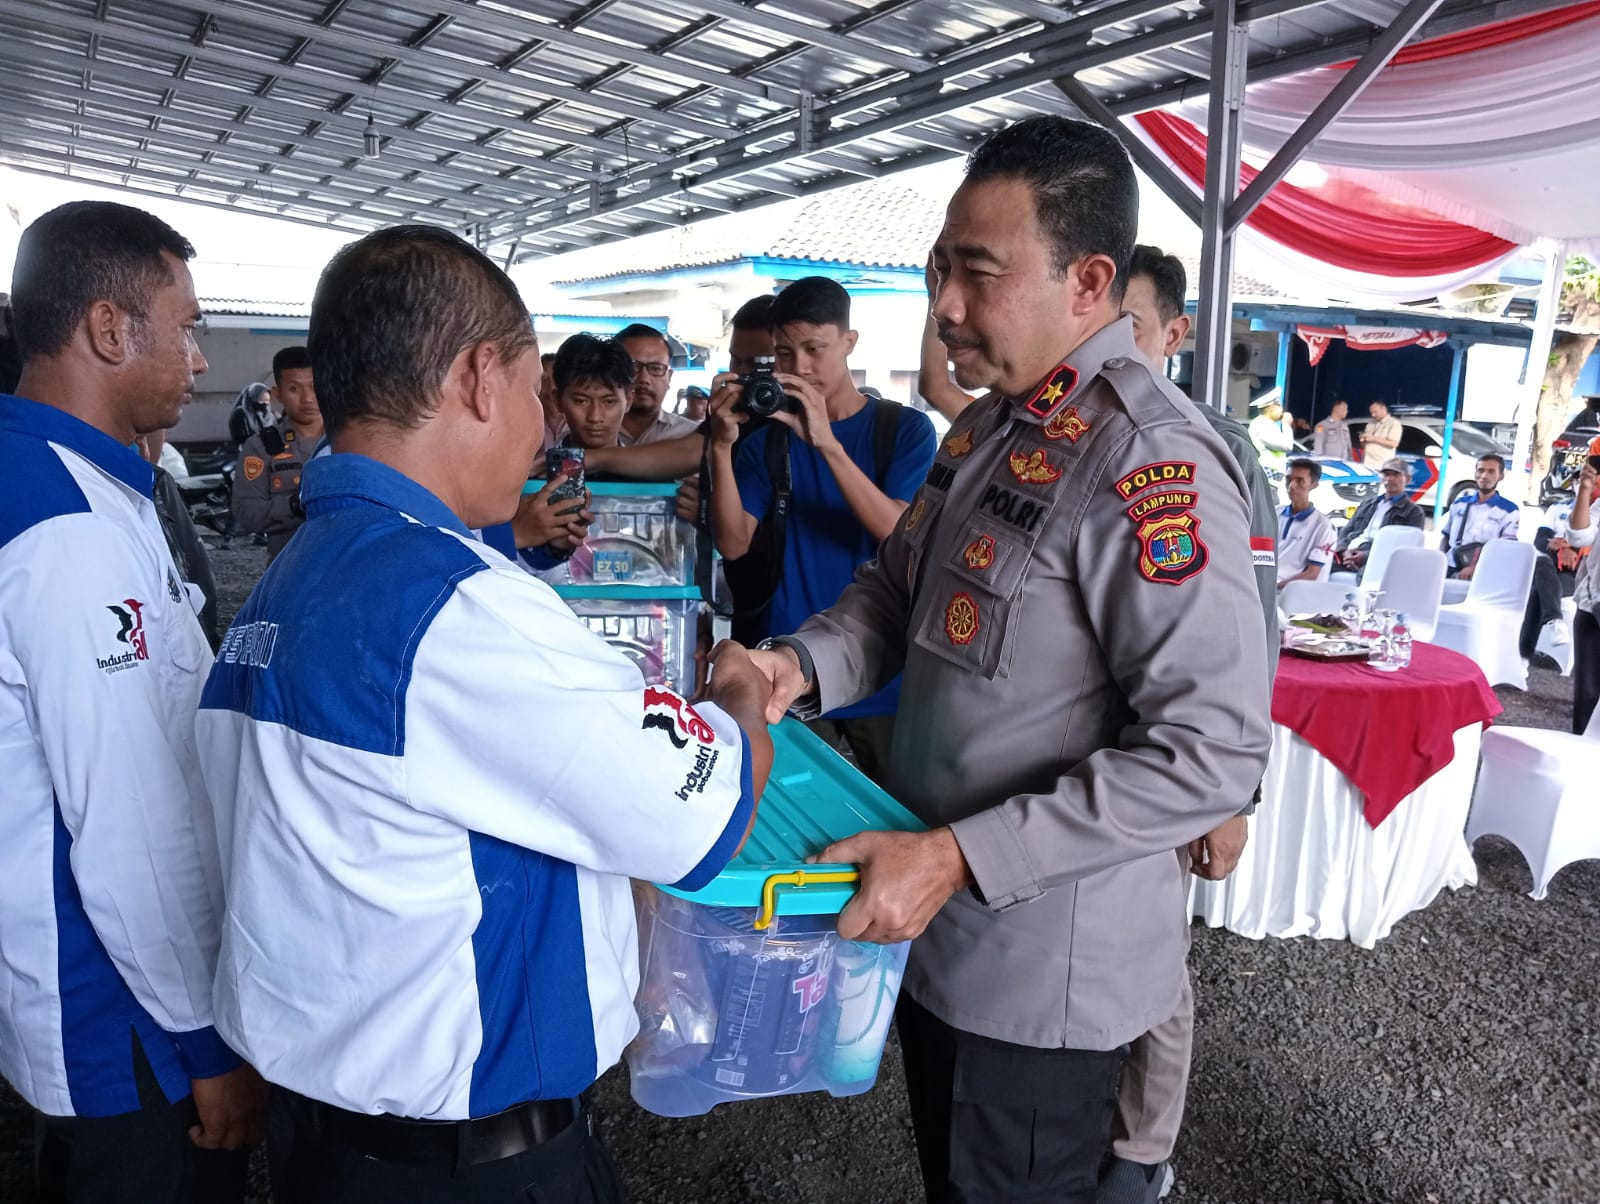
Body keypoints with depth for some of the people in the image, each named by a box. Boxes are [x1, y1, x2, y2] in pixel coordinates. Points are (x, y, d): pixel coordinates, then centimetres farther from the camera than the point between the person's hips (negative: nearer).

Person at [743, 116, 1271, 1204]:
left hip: (1044, 970, -8)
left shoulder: (1152, 464, -25)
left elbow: (1214, 749, -27)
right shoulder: (990, 425, 5)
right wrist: (802, 665, -10)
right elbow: (897, 588, 12)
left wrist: (960, 857, -28)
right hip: (941, 923, 8)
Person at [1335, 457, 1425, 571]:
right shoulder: (1368, 503, 30)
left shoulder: (1414, 512, 12)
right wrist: (1344, 551, -4)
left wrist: (1366, 556, -17)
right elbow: (1347, 531, 22)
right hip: (1348, 554, 5)